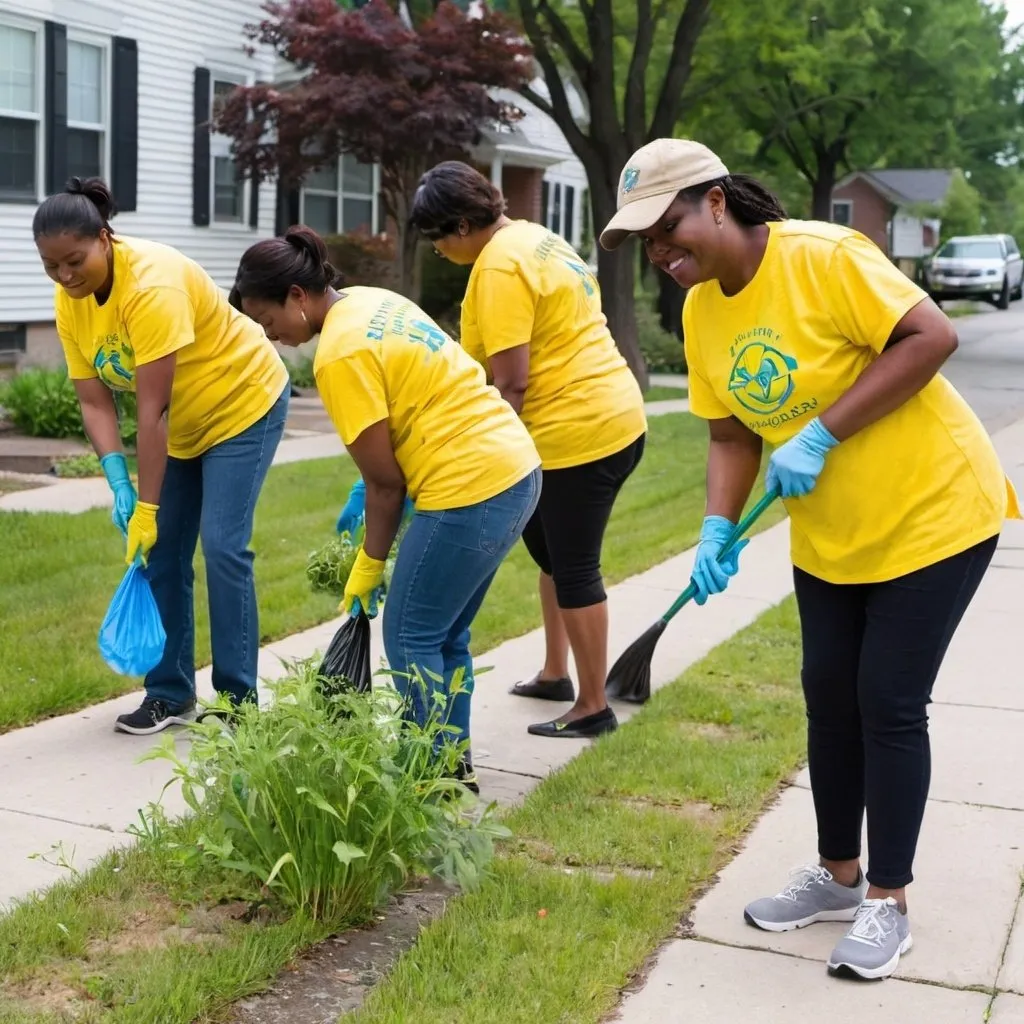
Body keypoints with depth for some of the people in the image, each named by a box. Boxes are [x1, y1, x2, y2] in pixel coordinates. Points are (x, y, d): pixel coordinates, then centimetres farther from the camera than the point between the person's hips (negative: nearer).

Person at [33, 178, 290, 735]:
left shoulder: (151, 283, -32)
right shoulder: (71, 302, -9)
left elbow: (152, 409, -32)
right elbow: (94, 402, -9)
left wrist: (147, 507, -30)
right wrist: (118, 484, -23)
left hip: (244, 402, -7)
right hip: (183, 422, 7)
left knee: (222, 546, -14)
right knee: (162, 550, 3)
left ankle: (239, 701, -5)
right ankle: (170, 693, 13)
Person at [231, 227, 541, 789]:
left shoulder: (340, 354, -16)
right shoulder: (370, 300, 11)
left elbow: (385, 479, -12)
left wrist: (369, 565, 1)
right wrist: (368, 499, 16)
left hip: (470, 490, -10)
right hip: (515, 470, 10)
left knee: (411, 639, 3)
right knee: (447, 635, 18)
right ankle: (453, 763, 27)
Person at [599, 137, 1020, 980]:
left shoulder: (821, 256, -23)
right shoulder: (702, 313, -1)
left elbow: (932, 337, -26)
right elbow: (734, 435, 2)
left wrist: (820, 434, -29)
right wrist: (717, 531, -14)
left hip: (931, 512, -7)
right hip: (829, 534, 7)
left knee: (889, 703, -4)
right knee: (830, 694, 11)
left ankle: (887, 903, 12)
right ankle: (839, 876, 28)